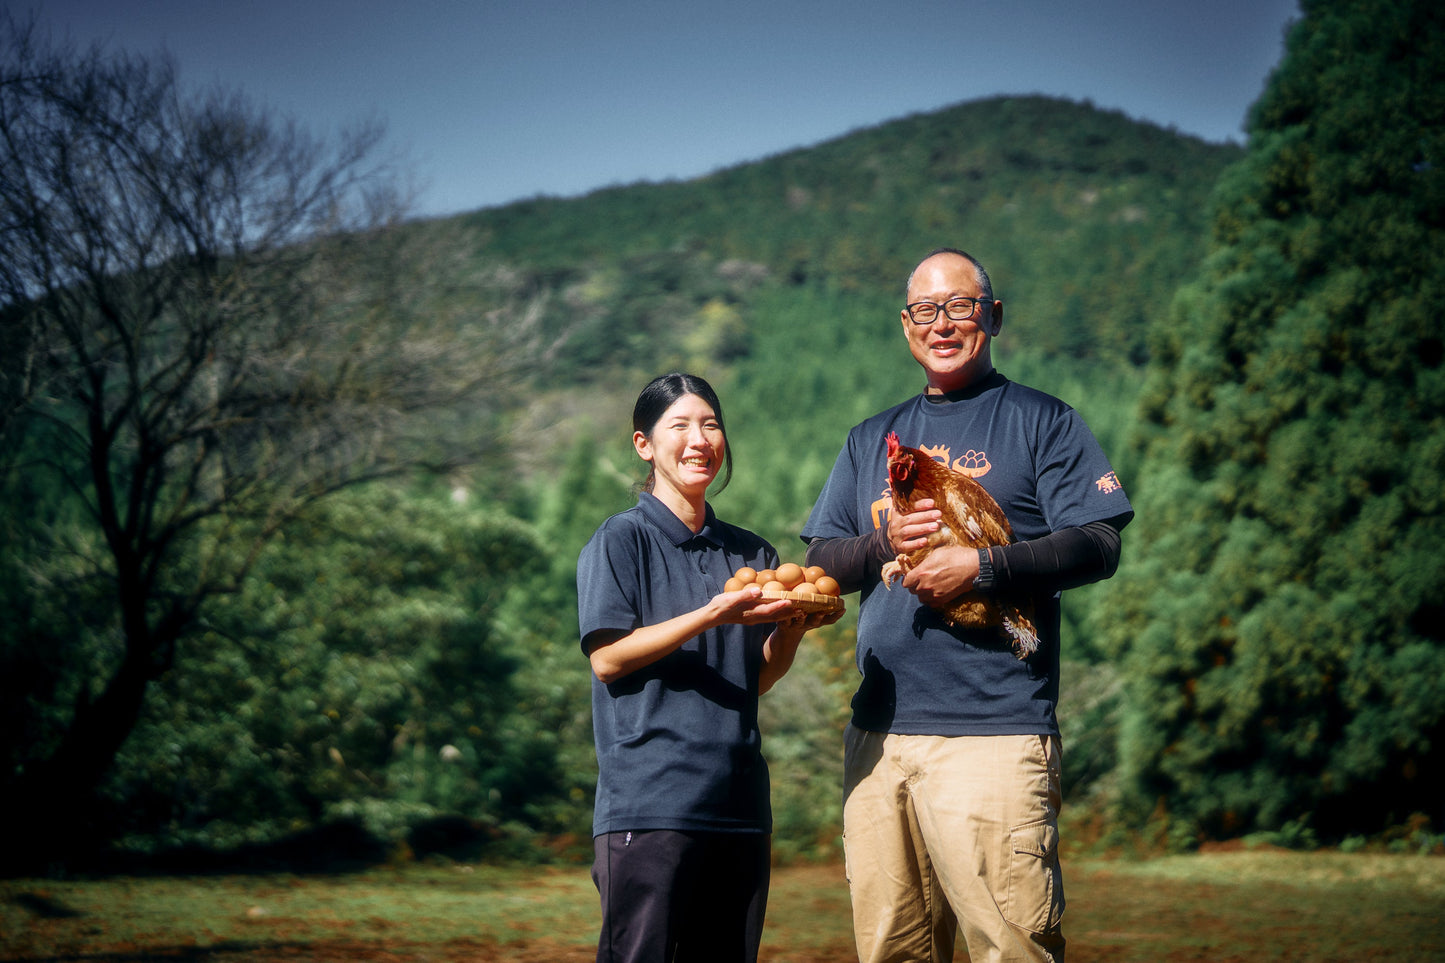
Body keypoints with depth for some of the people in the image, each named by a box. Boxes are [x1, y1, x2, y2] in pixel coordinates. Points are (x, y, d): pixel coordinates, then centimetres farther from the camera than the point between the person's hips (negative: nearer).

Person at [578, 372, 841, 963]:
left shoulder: (752, 554, 16)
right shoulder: (621, 541, 0)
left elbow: (756, 680, 17)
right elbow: (607, 658, -10)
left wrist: (793, 628, -4)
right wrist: (716, 613, -16)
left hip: (739, 804, 6)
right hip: (649, 801, -6)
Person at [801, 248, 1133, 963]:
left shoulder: (1042, 421, 7)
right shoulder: (871, 440, 22)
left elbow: (1098, 547, -2)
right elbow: (821, 562, 18)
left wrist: (980, 568, -14)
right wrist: (884, 541, -3)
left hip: (994, 735, -5)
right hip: (879, 735, 5)